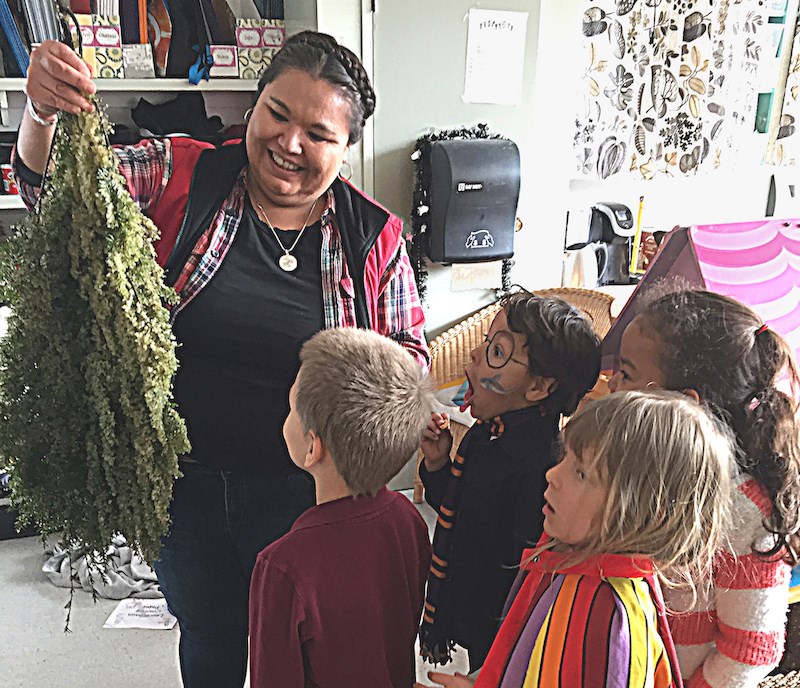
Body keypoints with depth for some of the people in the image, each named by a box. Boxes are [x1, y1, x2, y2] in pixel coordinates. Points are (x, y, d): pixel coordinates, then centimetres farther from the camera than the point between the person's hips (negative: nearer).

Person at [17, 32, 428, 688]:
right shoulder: (180, 178, -7)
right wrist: (42, 111, -33)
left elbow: (411, 349, 0)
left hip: (304, 492, 0)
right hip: (185, 483, 1)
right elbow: (53, 182, -12)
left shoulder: (374, 236, -7)